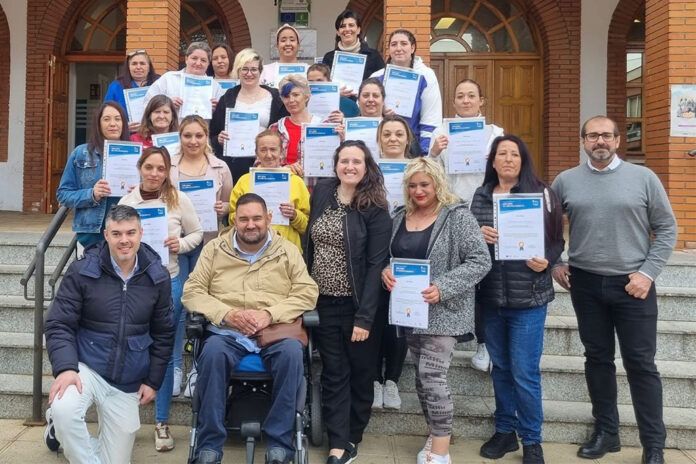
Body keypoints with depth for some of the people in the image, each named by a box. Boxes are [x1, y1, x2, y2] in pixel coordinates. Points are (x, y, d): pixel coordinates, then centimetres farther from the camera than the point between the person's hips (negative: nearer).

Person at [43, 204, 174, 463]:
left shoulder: (157, 277, -3)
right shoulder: (82, 271, -10)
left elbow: (163, 334, 6)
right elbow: (59, 325, -8)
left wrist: (153, 381, 5)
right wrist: (65, 368, -24)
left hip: (127, 383, 3)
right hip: (86, 368, -3)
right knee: (64, 410, -37)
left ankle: (73, 440, 39)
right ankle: (59, 425, -1)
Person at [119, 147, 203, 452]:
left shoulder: (179, 200, -3)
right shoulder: (126, 202, 1)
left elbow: (197, 234, 5)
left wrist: (181, 244, -14)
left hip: (168, 283, -1)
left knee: (165, 355, 7)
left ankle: (162, 423, 21)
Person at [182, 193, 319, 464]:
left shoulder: (288, 251, 11)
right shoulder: (214, 249, 12)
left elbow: (307, 293, 2)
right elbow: (192, 291, 6)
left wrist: (269, 314, -14)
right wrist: (227, 314, -12)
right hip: (226, 333, 0)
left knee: (292, 352, -33)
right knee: (213, 352, -33)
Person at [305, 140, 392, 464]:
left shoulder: (375, 209, -10)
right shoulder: (321, 192, 3)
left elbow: (375, 265, -14)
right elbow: (308, 245, 10)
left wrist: (364, 316, -19)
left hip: (357, 305, -3)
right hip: (323, 302, 3)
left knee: (360, 374, 11)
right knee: (333, 374, 8)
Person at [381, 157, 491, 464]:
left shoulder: (458, 216, -9)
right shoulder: (399, 218, 9)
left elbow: (480, 261, -14)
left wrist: (442, 288, -23)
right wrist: (385, 271, -9)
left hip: (442, 311, -6)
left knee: (432, 376, -7)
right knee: (422, 376, 13)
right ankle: (435, 435, 30)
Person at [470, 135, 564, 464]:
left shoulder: (541, 193, -4)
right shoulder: (480, 196, 7)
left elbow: (557, 240, -3)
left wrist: (546, 261, -22)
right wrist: (478, 235, -11)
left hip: (528, 296, -4)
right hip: (490, 296, 4)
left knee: (525, 373, 1)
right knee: (500, 367, 15)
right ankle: (505, 431, 32)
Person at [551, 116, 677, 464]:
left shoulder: (643, 177, -1)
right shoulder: (565, 181, 4)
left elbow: (666, 229, 0)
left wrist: (648, 272, -8)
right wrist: (554, 263, 4)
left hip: (633, 285, -2)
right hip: (585, 284, 2)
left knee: (640, 363, 2)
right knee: (598, 359, 12)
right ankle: (606, 432, 26)